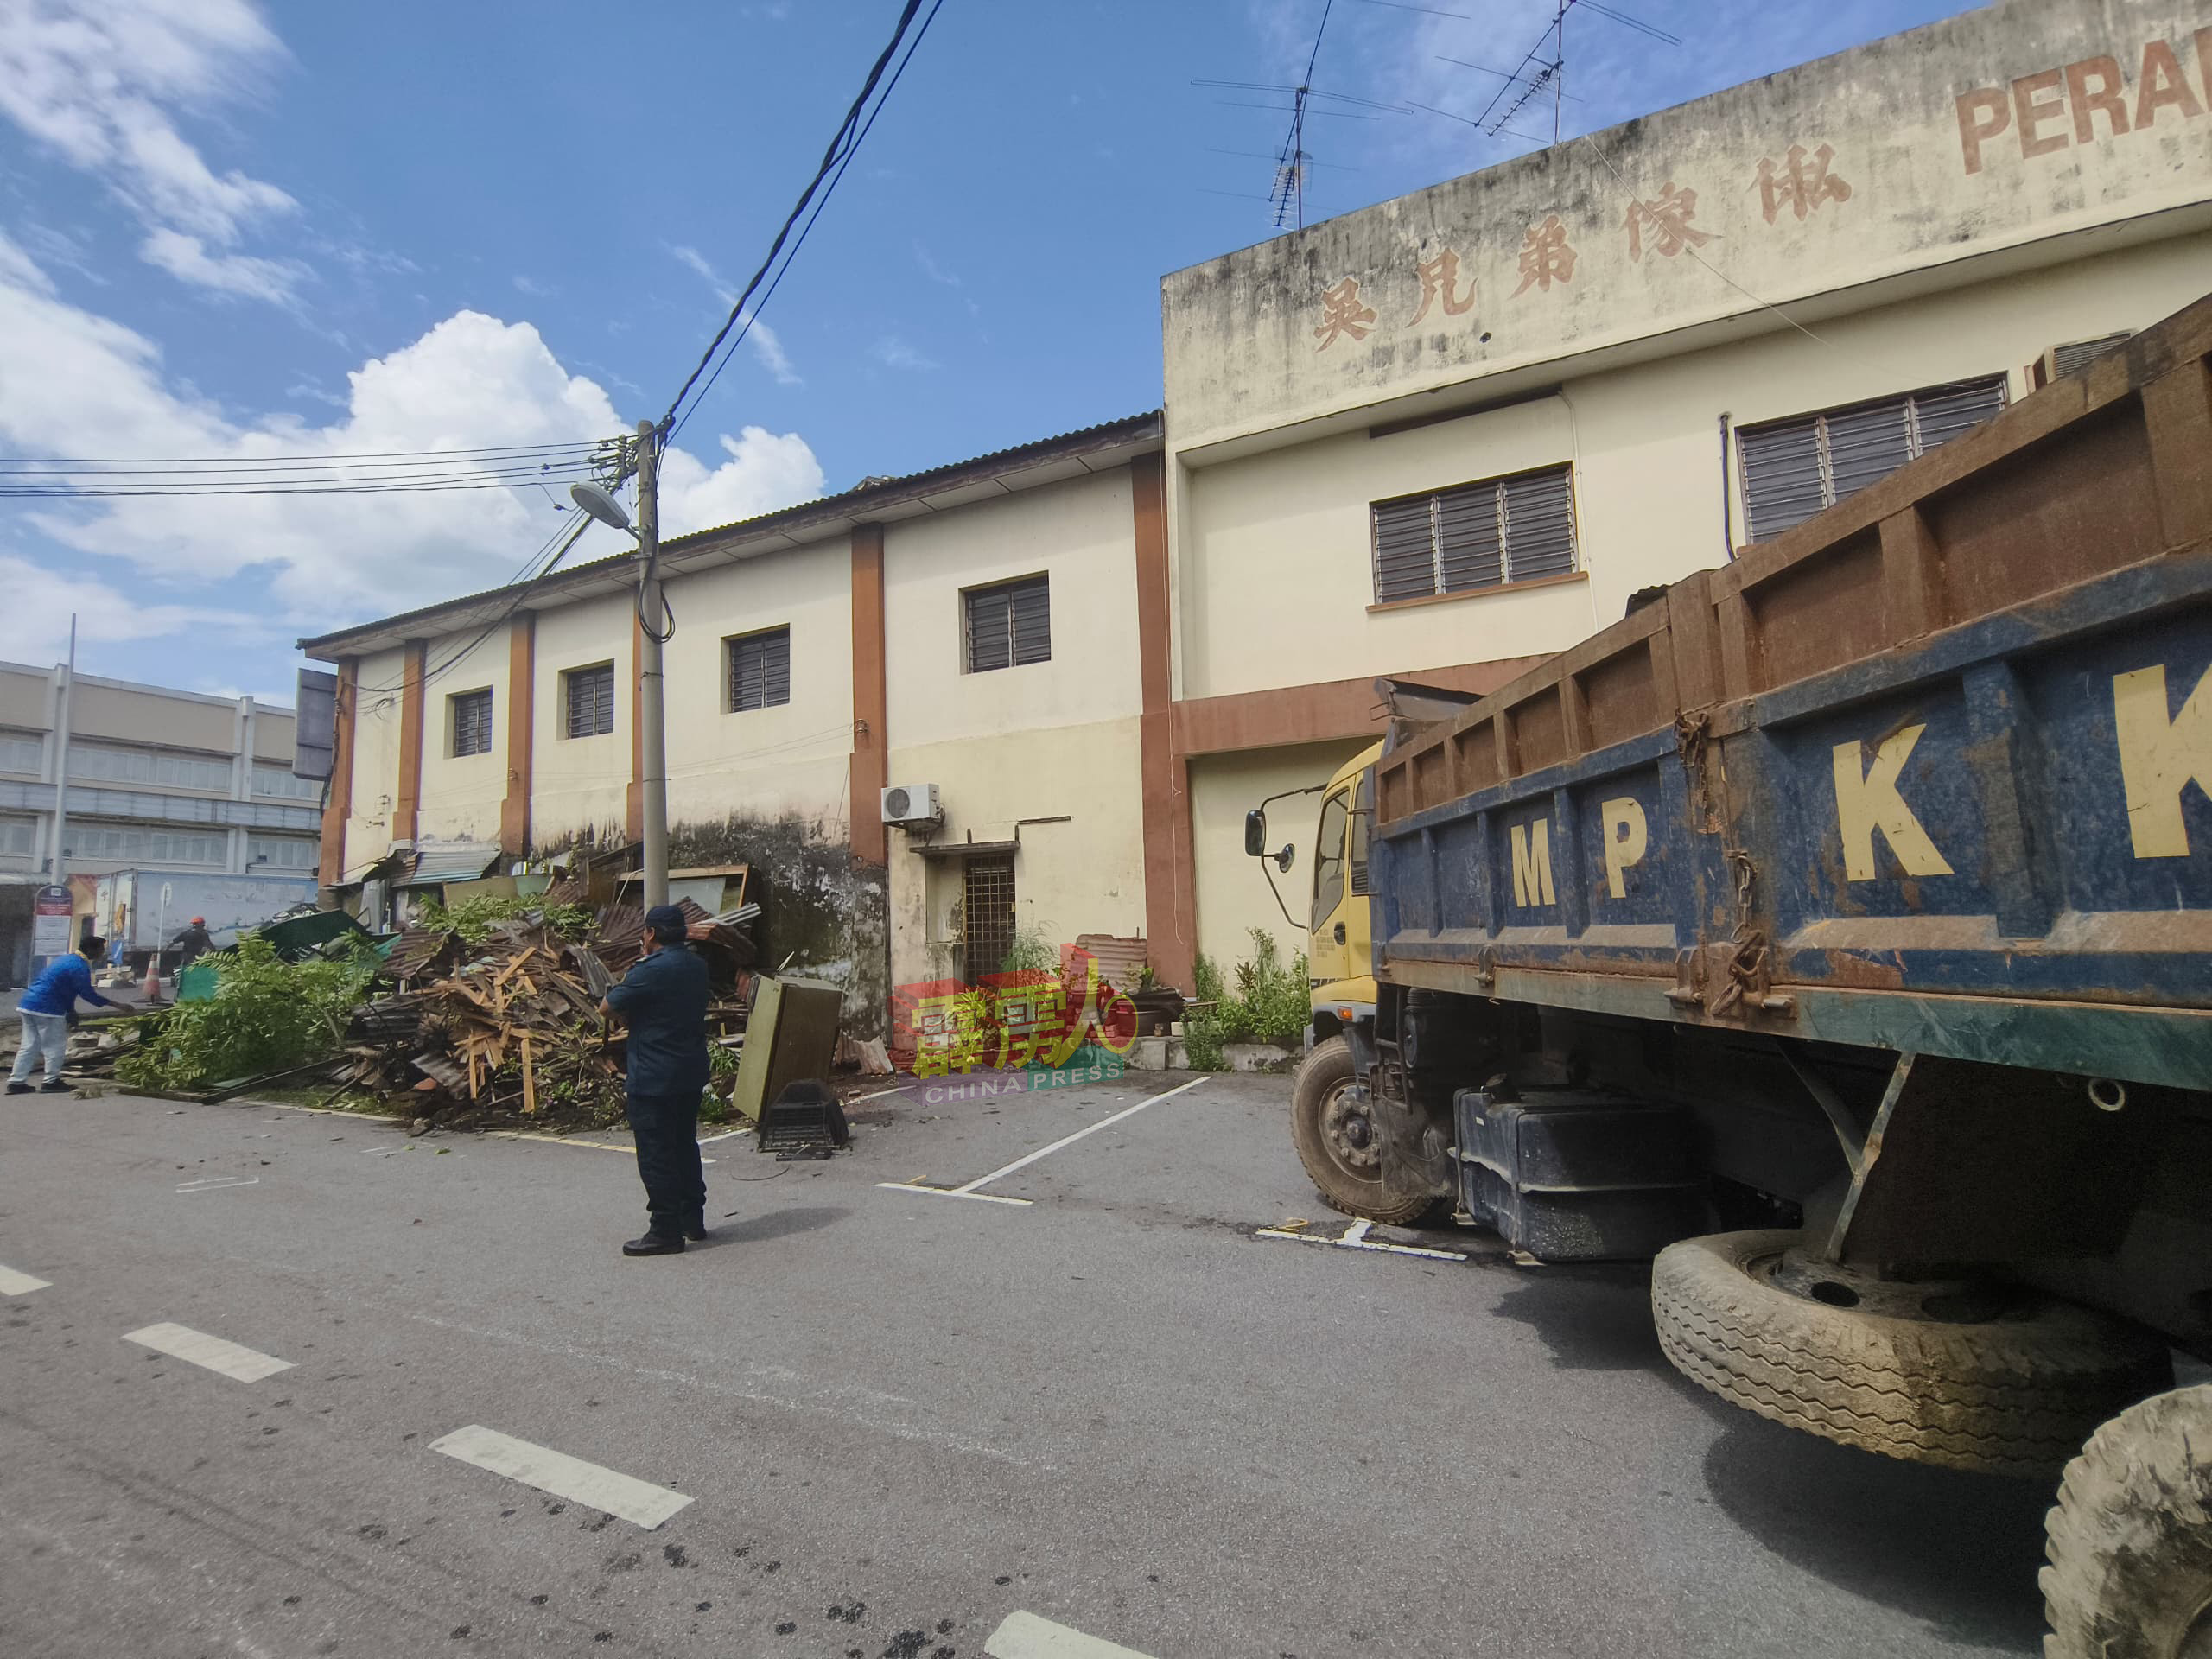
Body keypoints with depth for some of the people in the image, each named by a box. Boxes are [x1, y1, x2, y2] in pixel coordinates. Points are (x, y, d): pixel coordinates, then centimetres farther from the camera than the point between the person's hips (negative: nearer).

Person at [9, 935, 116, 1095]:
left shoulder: (66, 959, 18)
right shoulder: (80, 967, -14)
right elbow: (88, 994, -14)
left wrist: (70, 1012, 21)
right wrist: (115, 1004, -8)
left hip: (28, 1004, 10)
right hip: (47, 1009, -10)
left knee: (29, 1046, 13)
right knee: (55, 1047, 2)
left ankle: (16, 1082, 15)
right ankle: (51, 1081, 8)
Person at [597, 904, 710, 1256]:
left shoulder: (649, 972, -18)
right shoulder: (697, 967, 6)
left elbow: (607, 1008, -9)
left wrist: (616, 992, 10)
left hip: (654, 1079, -8)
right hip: (692, 1074, 8)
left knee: (656, 1155, 1)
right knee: (685, 1145, 19)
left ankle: (665, 1232, 6)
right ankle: (692, 1219, 28)